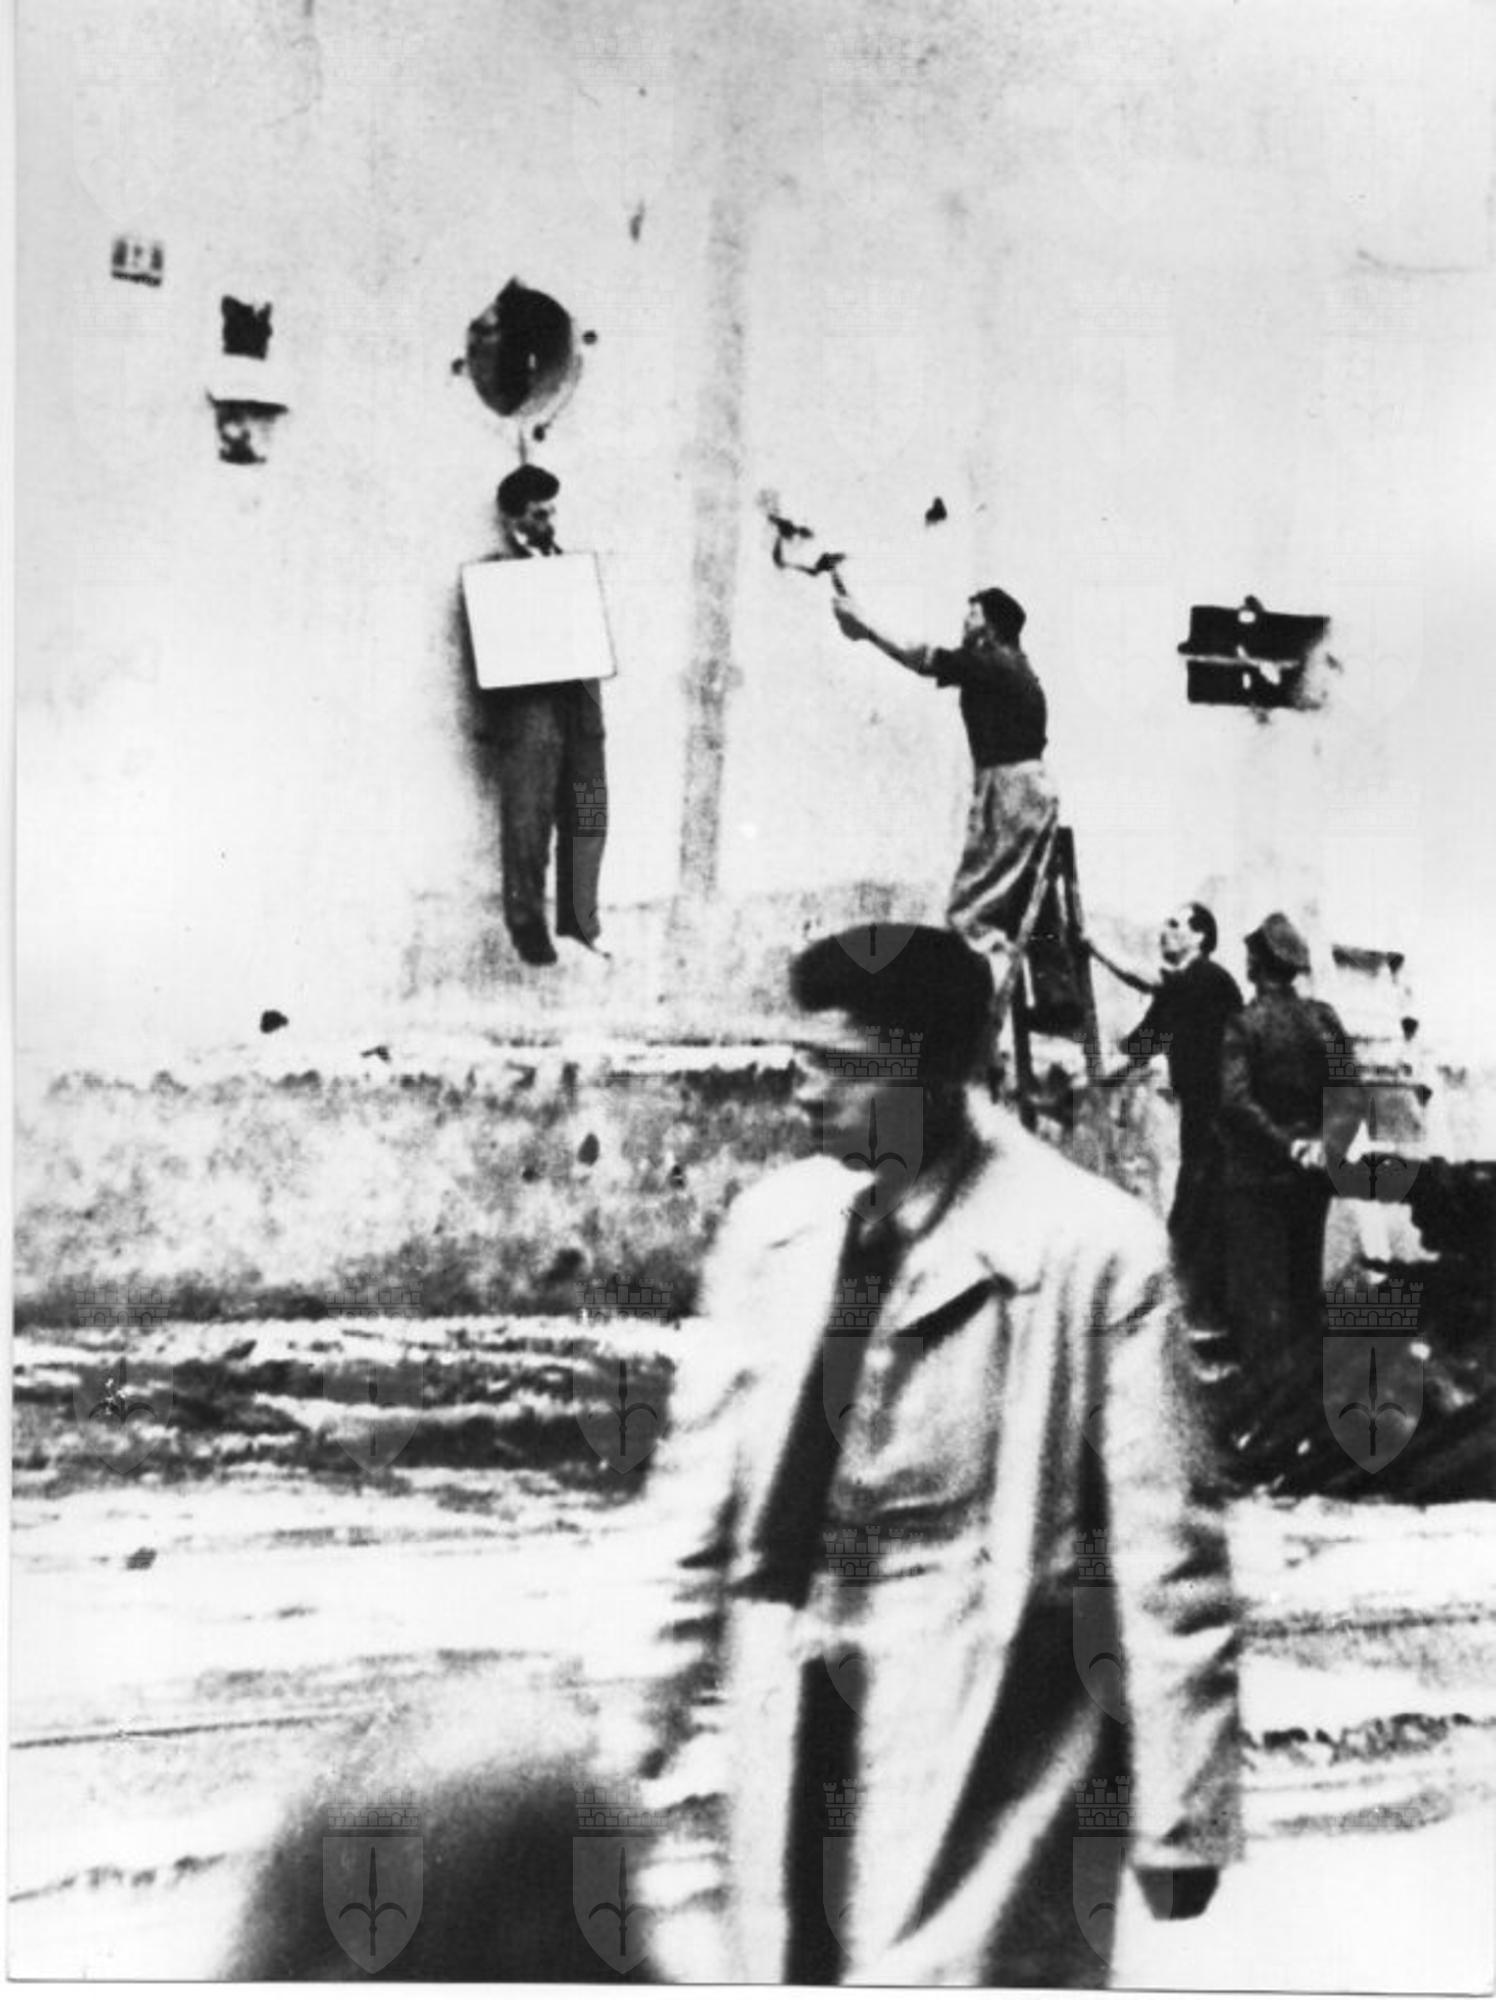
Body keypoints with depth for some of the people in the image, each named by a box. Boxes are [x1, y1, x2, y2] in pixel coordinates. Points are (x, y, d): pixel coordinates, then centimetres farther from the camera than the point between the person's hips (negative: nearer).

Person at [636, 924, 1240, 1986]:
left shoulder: (1091, 1251, -12)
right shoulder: (771, 1224, 3)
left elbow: (1165, 1541, -9)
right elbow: (698, 1489, 9)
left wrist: (1182, 1812, -5)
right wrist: (677, 1723, 10)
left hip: (980, 1736, -5)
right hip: (780, 1735, 5)